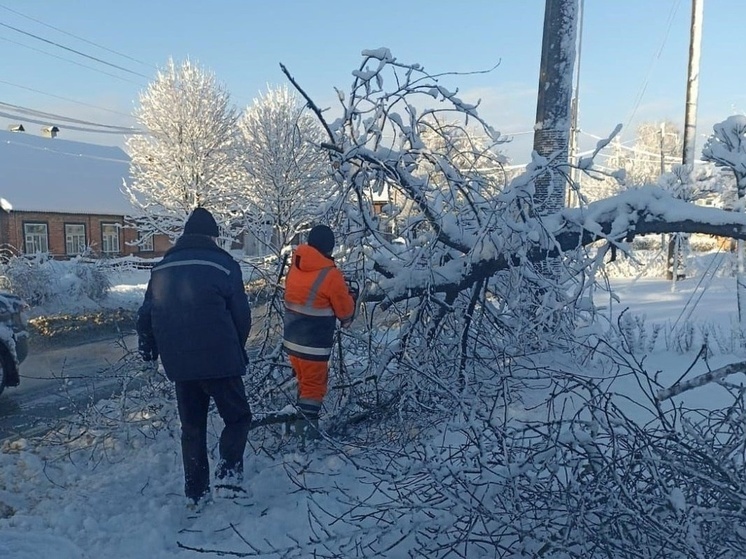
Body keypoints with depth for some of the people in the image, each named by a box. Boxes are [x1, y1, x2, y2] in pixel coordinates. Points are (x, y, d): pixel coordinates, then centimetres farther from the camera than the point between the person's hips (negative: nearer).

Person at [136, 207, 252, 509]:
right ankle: (229, 470, -7)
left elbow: (146, 314, 10)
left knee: (192, 428, 16)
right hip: (219, 359, -5)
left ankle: (196, 494, 20)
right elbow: (241, 314, -5)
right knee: (238, 416, 11)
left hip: (179, 363, 5)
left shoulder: (162, 267, 9)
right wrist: (237, 349, 11)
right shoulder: (223, 264, -5)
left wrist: (148, 347, 24)